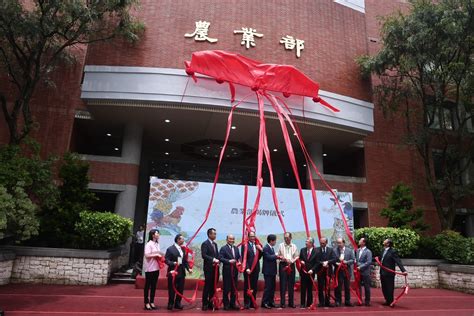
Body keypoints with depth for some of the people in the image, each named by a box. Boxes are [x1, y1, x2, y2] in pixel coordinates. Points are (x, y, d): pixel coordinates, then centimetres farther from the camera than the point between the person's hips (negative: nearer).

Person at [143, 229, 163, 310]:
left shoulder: (157, 244, 11)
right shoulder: (149, 244, -13)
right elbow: (147, 255, -20)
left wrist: (160, 256, 0)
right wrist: (156, 255, -18)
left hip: (156, 267, 7)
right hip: (150, 268, -7)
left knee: (154, 286, 12)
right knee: (148, 285, 3)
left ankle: (152, 302, 21)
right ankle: (146, 303, 12)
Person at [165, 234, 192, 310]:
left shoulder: (183, 249, 11)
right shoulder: (170, 249, -7)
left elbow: (185, 260, 11)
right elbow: (166, 260, -12)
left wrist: (188, 268, -2)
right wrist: (173, 263, -27)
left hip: (181, 272, 6)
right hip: (173, 272, -6)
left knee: (180, 289, 9)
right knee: (172, 289, 4)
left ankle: (177, 303, 22)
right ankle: (170, 304, 18)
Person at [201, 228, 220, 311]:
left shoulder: (215, 244, 17)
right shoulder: (205, 244, -7)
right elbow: (203, 255, -18)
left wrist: (217, 261, -1)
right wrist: (213, 259, -21)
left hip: (215, 268, 7)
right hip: (208, 268, -7)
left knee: (213, 286, 9)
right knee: (207, 286, -2)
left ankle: (210, 303, 17)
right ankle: (205, 304, 6)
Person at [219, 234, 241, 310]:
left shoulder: (236, 248, 15)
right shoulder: (223, 248, -5)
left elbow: (239, 257, 16)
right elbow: (220, 258, -15)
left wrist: (239, 262, -5)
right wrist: (229, 261, -23)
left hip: (235, 271, 6)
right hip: (227, 271, -6)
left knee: (234, 288, 11)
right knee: (226, 288, 2)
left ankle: (232, 304, 22)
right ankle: (226, 304, 13)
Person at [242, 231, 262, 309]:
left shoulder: (257, 245, 11)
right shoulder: (245, 245, -6)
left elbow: (259, 257, 12)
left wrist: (261, 250, -3)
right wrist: (247, 268, -16)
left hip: (256, 268, 5)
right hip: (248, 269, -5)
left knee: (254, 287, 9)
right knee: (247, 287, 2)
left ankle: (253, 303, 17)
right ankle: (246, 303, 10)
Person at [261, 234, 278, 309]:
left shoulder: (272, 248, 14)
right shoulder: (265, 248, -15)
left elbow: (272, 257, 14)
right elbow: (268, 257, -25)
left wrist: (277, 257, -1)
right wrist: (277, 256, -17)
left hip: (272, 271, 9)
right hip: (268, 271, -9)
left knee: (272, 287, 13)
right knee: (268, 287, -5)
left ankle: (271, 302, 21)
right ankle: (264, 302, 2)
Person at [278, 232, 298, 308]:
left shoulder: (294, 246, 7)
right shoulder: (281, 245, 4)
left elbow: (296, 257, 7)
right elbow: (278, 255, 4)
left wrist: (291, 261, -10)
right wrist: (283, 258, -15)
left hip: (291, 265, 2)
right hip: (283, 265, -2)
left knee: (291, 284, 6)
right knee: (283, 284, -2)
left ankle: (291, 302, 15)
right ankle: (282, 303, 4)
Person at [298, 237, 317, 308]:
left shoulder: (315, 252, -6)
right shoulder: (302, 250, 4)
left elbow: (317, 263, -5)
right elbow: (300, 259, 13)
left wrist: (312, 269, -15)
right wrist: (301, 261, -9)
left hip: (311, 272, -2)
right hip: (303, 272, 2)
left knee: (310, 288, 8)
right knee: (303, 288, 3)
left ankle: (309, 303, 18)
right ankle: (303, 303, 10)